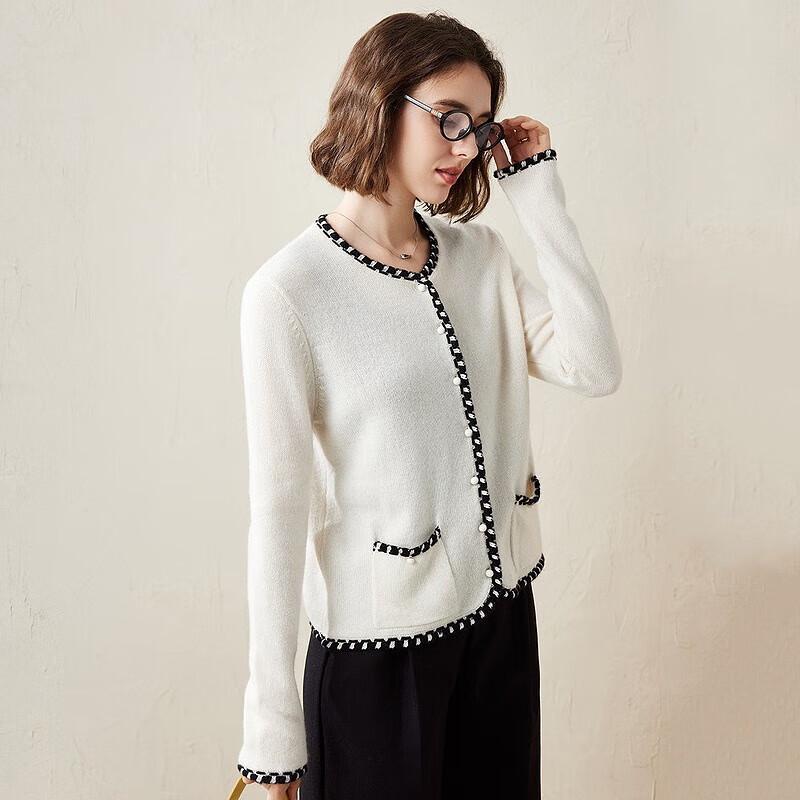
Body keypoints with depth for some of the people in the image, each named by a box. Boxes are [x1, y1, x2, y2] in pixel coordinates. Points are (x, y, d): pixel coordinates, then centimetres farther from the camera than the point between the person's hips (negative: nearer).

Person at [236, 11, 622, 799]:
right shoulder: (289, 291, -15)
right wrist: (273, 727, -12)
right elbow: (277, 506, -15)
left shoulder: (481, 253, 3)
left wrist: (538, 193, -9)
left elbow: (594, 368, -10)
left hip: (503, 607, 6)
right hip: (379, 644, -5)